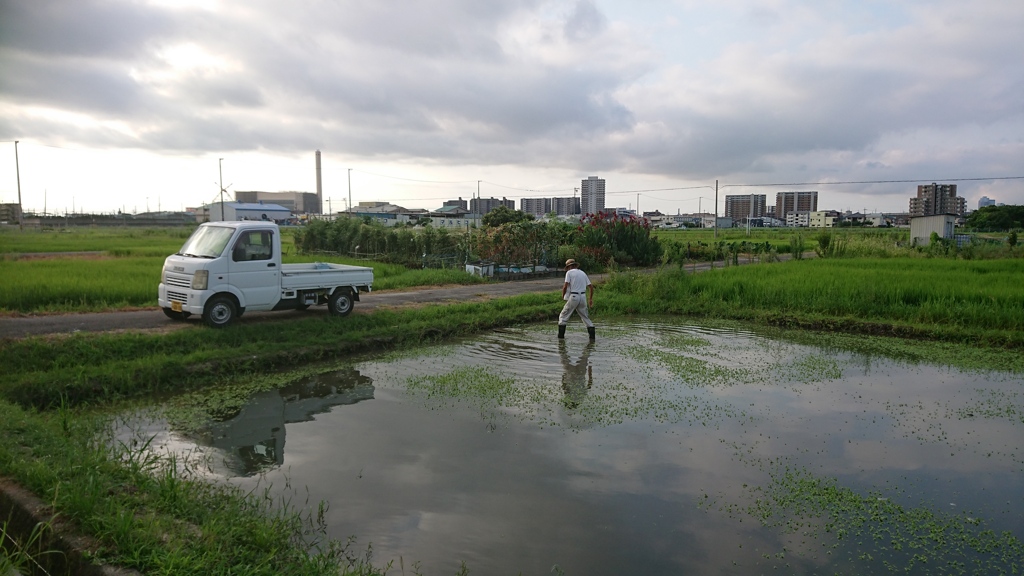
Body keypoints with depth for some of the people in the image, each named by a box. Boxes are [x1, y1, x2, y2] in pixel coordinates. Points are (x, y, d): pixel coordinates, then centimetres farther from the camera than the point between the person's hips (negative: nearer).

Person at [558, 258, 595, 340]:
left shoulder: (569, 273, 0)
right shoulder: (583, 273, 17)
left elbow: (565, 286, -11)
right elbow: (591, 287, 14)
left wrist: (563, 295, 6)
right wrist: (590, 299, 21)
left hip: (573, 297, -5)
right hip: (583, 297, 5)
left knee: (563, 316, 7)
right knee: (585, 317, 15)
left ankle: (561, 336, 2)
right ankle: (592, 335, 5)